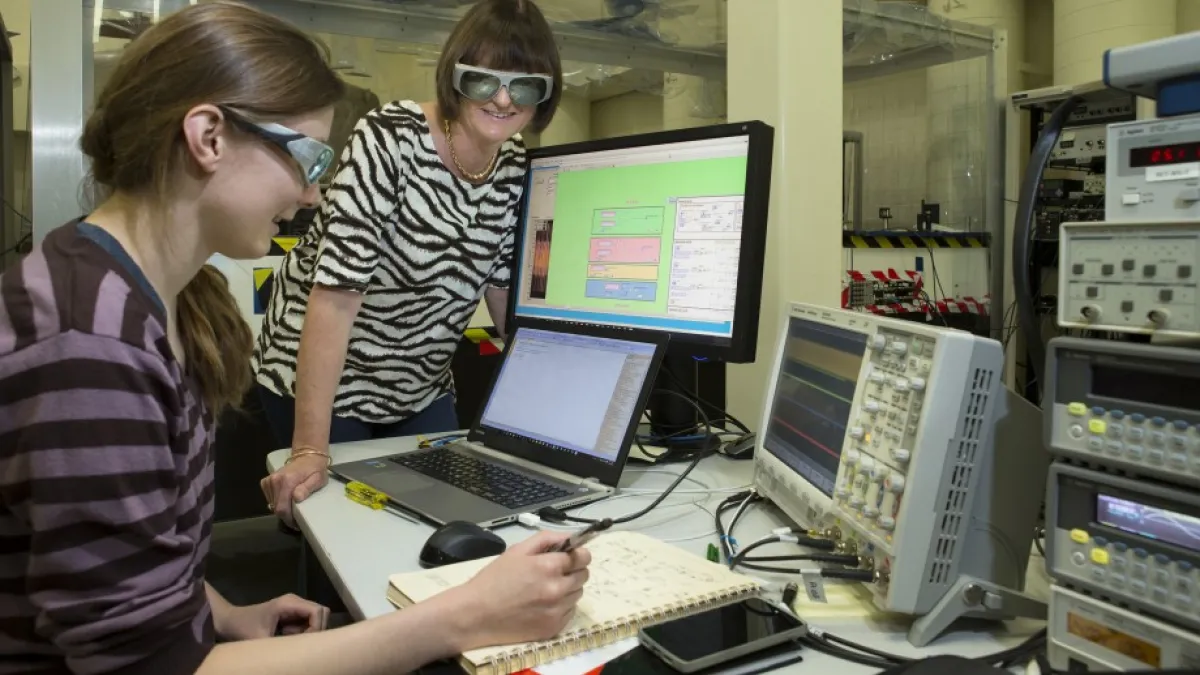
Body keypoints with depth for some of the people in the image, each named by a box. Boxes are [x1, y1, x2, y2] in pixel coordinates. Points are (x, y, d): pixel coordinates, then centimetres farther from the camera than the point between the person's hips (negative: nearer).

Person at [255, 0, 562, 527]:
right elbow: (337, 293, -31)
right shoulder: (388, 141, -26)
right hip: (320, 383, -5)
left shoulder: (517, 169, -7)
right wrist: (310, 450, -33)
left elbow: (507, 289, 3)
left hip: (421, 389, 6)